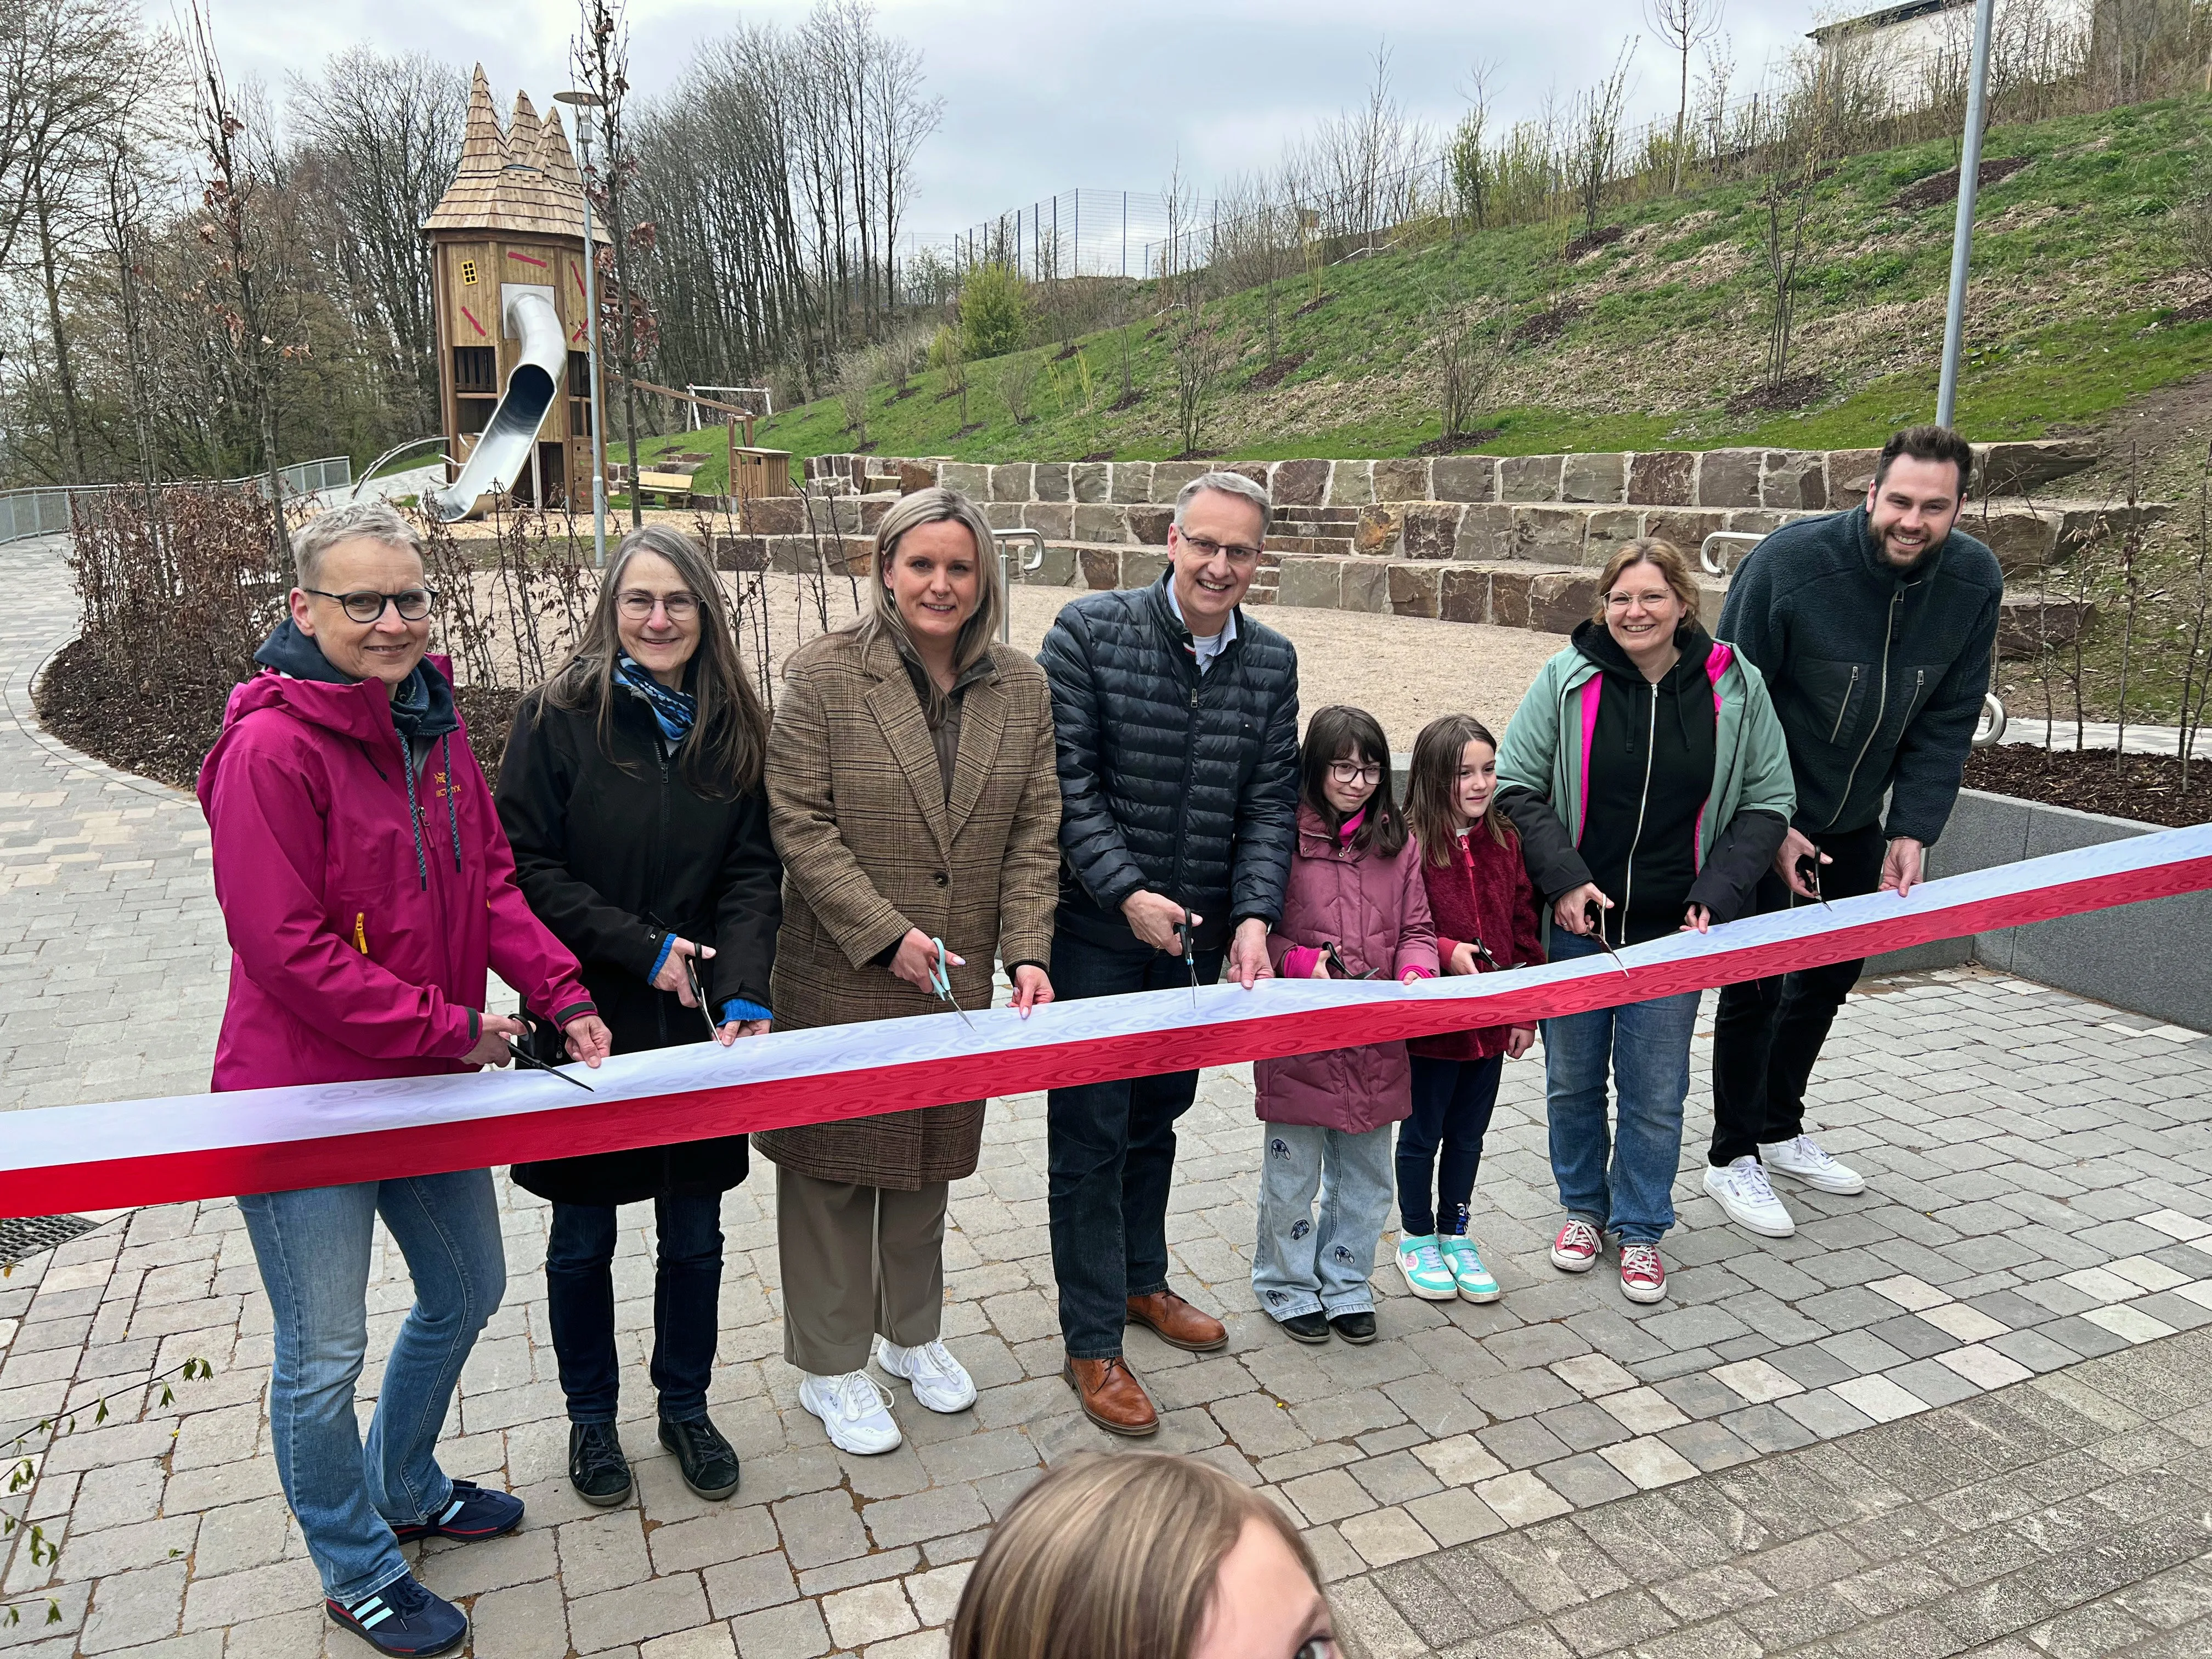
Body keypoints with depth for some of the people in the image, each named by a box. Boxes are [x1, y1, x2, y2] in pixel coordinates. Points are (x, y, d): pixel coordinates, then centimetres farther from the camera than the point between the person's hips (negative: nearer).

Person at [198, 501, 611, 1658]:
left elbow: (489, 878, 8)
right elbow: (284, 943, -23)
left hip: (432, 1081, 8)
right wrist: (448, 1028, -18)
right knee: (322, 1356, 9)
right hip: (302, 1093, -8)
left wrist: (561, 994, -5)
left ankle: (404, 1489, 49)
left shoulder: (433, 723, 4)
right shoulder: (273, 747, -21)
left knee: (465, 1292, 23)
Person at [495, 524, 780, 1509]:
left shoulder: (733, 726, 1)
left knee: (694, 1233, 13)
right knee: (583, 1238, 13)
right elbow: (526, 868, -10)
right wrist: (642, 948, -16)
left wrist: (743, 991, -17)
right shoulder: (559, 717, -8)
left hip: (698, 1025, 3)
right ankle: (591, 1417, 35)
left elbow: (753, 871, -3)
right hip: (587, 1022, -2)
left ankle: (686, 1407, 35)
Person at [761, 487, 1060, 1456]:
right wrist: (888, 937, -18)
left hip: (959, 978, 4)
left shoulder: (1021, 689, 4)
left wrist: (1028, 954, -8)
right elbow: (798, 824, -12)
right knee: (835, 1164, 7)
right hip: (840, 978, -4)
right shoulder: (824, 674, -9)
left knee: (932, 1160, 18)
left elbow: (1033, 835, 3)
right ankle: (830, 1368, 26)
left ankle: (912, 1334, 40)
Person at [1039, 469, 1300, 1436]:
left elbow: (1271, 801, 0)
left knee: (1160, 1115, 20)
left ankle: (1140, 1281, 41)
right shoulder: (1090, 631, -11)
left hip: (1199, 934, 5)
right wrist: (1128, 894, -21)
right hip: (1096, 930, -5)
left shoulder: (1271, 662, 2)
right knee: (1091, 1133, 3)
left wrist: (1255, 916, -13)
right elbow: (1068, 781, -14)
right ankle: (1091, 1344, 16)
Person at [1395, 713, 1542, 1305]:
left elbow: (1524, 927, 8)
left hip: (1493, 1020, 5)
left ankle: (1455, 1233, 35)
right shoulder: (1409, 842, -16)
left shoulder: (1504, 840, 3)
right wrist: (1444, 952, -27)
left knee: (1469, 1132, 18)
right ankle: (1416, 1238, 29)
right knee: (1422, 1133, 11)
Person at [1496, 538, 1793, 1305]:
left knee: (1656, 1092, 7)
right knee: (1572, 1079, 14)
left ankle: (1641, 1228, 29)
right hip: (1574, 921, 1)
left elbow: (1767, 802, 4)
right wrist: (1563, 879, -13)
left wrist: (1716, 895, -8)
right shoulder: (1566, 679, -5)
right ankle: (1584, 1207, 37)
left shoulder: (1733, 686, -3)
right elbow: (1516, 786, -2)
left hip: (1672, 929, 0)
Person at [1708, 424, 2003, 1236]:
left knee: (1832, 973, 16)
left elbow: (1946, 723, -2)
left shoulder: (1975, 582, -10)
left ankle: (1781, 1128, 35)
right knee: (1757, 982, -3)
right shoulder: (1789, 561, -24)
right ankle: (1732, 1156, 15)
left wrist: (1912, 832, -11)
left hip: (1855, 819, 6)